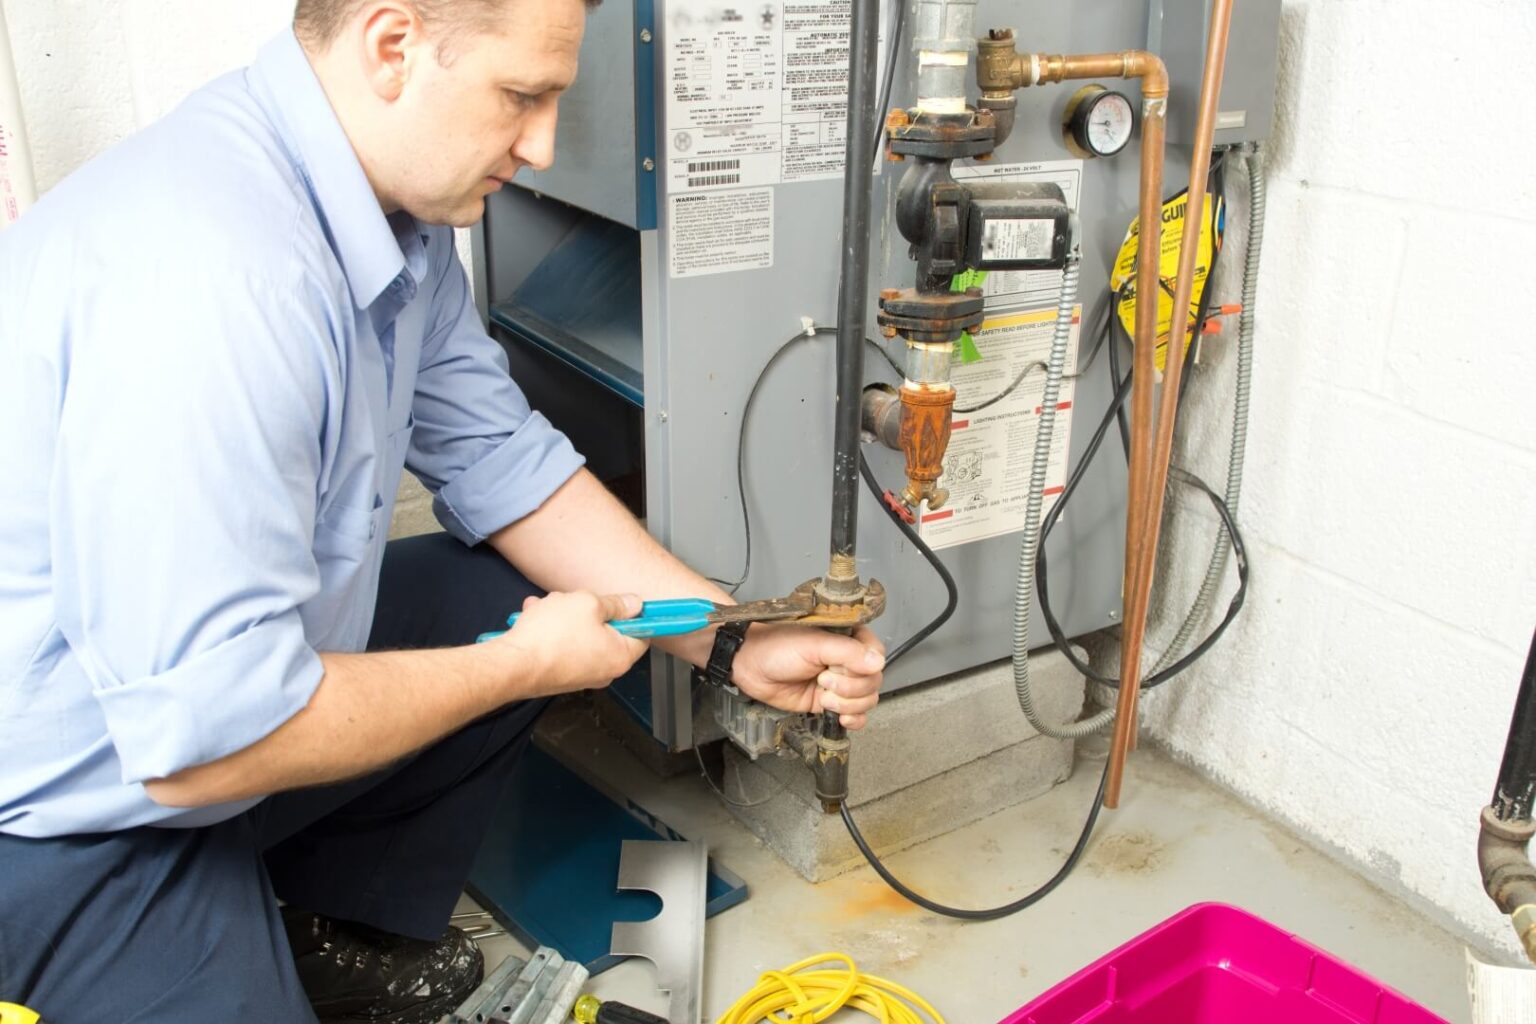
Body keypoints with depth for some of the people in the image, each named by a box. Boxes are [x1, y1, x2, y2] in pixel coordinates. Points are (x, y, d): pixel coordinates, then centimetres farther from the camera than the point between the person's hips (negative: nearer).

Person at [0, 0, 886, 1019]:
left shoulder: (400, 216, -5)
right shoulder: (210, 272, -32)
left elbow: (501, 464, 3)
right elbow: (198, 737, -30)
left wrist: (737, 641, -4)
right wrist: (524, 667, -17)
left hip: (204, 671, 8)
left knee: (517, 594, 7)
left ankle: (330, 939, 18)